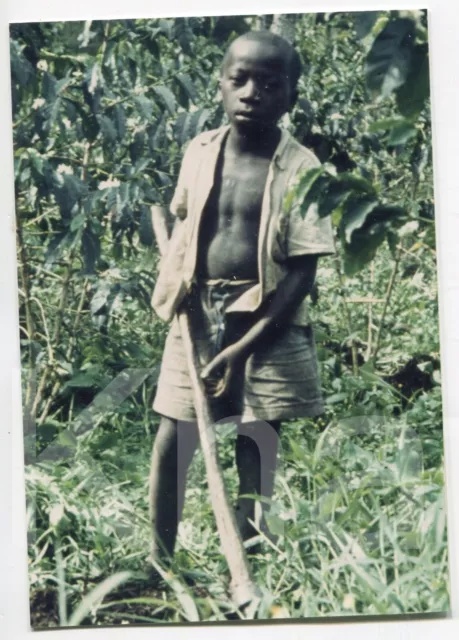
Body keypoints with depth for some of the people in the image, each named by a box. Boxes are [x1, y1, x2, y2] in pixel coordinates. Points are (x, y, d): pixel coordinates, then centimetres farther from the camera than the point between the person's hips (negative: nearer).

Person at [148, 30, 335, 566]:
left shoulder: (299, 169, -12)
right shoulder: (199, 152, 1)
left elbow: (302, 272, -13)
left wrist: (244, 348, -17)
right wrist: (171, 283, 3)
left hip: (267, 323, -3)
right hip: (198, 316, 4)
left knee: (254, 446, 4)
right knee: (172, 440, 5)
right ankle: (159, 559, 21)